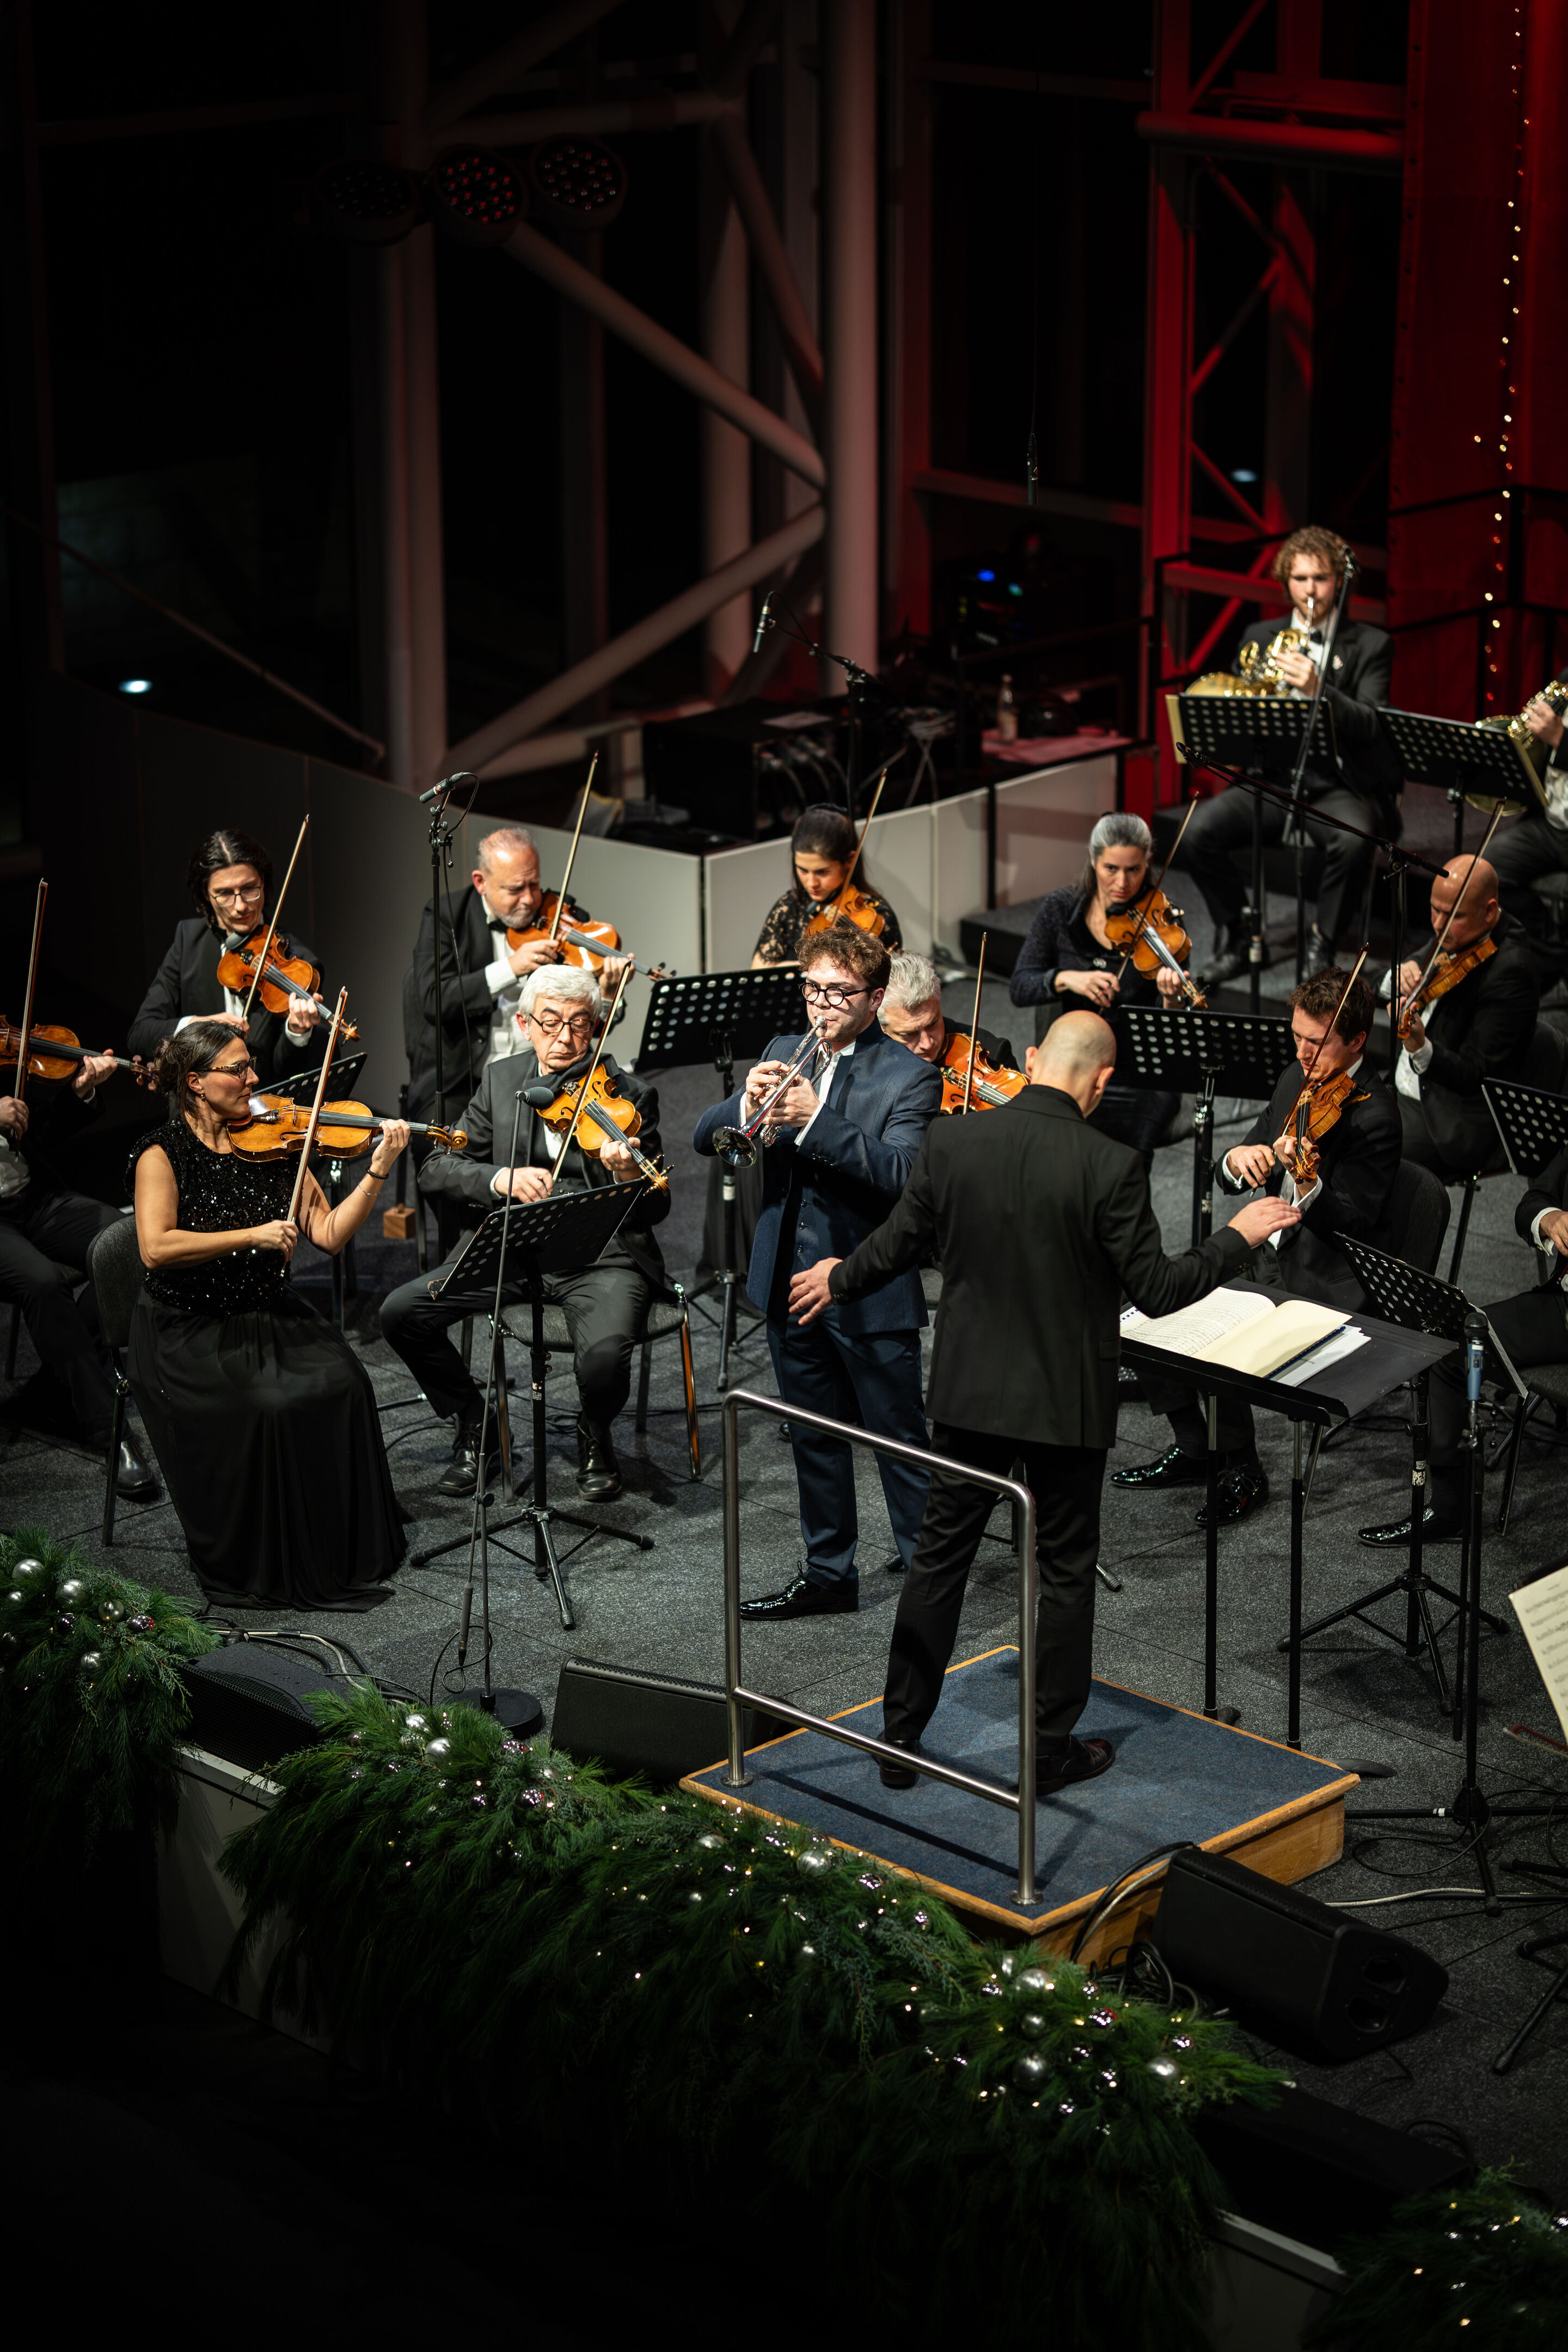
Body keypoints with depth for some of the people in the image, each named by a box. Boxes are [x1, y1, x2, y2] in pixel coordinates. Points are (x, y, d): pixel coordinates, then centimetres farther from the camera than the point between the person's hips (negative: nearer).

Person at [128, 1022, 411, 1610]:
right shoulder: (163, 1153, -5)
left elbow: (329, 1234, 2)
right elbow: (157, 1248, -20)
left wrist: (378, 1171, -10)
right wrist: (252, 1236, -24)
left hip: (272, 1317, 4)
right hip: (190, 1332, -4)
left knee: (341, 1385, -23)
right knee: (261, 1407, -30)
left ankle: (343, 1554, -10)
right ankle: (255, 1565, -13)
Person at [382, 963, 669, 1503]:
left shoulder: (630, 1094, -6)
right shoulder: (502, 1080, 5)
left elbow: (655, 1210, -8)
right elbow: (436, 1171, 1)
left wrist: (629, 1177, -32)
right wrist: (501, 1178, -19)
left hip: (604, 1256, -4)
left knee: (604, 1353, -34)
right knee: (400, 1313, -12)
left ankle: (594, 1438, 3)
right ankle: (473, 1422, 12)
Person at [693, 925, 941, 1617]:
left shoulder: (909, 1076, -8)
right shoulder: (785, 1055, 9)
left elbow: (901, 1170, -25)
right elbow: (704, 1139, 2)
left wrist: (815, 1119, -34)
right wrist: (748, 1104, -20)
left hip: (871, 1295, -6)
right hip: (790, 1286, 6)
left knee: (900, 1443, 1)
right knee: (815, 1440, 16)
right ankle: (828, 1574, 28)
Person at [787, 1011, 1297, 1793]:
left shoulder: (951, 1142, -8)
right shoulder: (1110, 1167, -19)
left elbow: (897, 1244, 4)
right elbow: (1155, 1289, -14)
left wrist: (840, 1281, 25)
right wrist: (1239, 1237, 1)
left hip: (968, 1390, 3)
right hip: (1067, 1400, -3)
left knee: (941, 1554, 15)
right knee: (1066, 1571, 12)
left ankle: (899, 1737, 21)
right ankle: (1050, 1751, 20)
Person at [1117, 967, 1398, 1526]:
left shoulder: (1373, 1117, -18)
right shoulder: (1299, 1080, 7)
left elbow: (1355, 1224, -23)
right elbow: (1232, 1181, 10)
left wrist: (1305, 1181, -40)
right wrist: (1239, 1159, -15)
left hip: (1321, 1282, -9)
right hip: (1268, 1256, 9)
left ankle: (1242, 1471, -3)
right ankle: (1191, 1448, 13)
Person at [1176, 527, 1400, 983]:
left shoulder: (1370, 645, 3)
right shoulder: (1260, 636, 13)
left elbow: (1370, 727, -11)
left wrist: (1317, 689, -27)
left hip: (1337, 786, -3)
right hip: (1272, 779, 3)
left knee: (1354, 841, -36)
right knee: (1197, 833, -23)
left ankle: (1322, 944, -12)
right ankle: (1238, 937, -1)